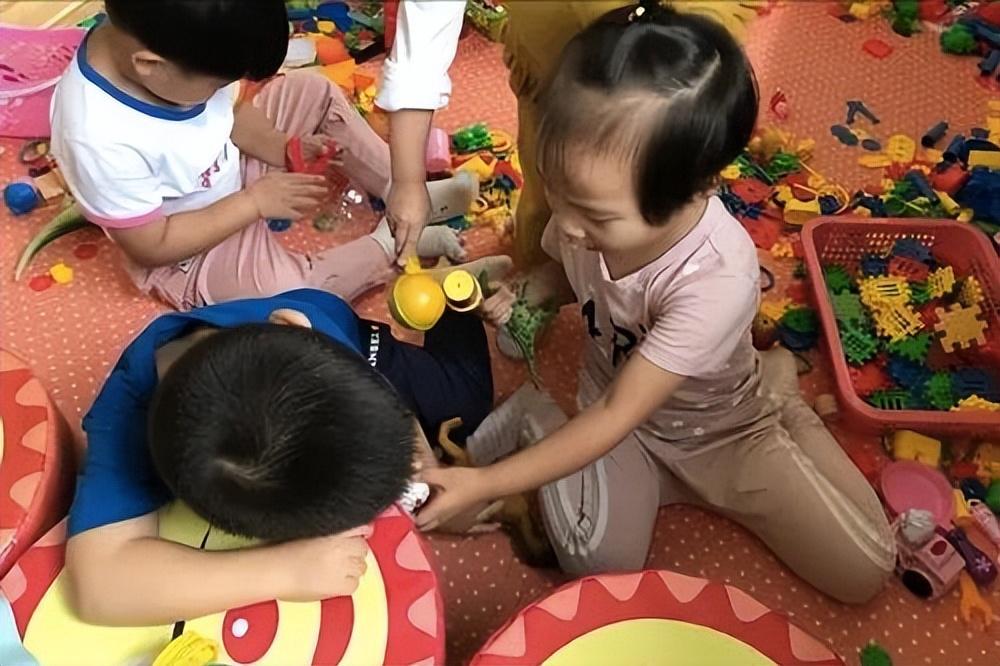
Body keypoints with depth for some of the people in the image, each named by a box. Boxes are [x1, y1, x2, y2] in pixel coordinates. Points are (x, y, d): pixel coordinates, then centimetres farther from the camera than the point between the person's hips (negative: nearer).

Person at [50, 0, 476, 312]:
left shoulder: (153, 37, -19)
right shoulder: (100, 140, -39)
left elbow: (223, 108, 0)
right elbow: (153, 246, -27)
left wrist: (282, 147, -15)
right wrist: (255, 201, -25)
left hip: (230, 166, 7)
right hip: (191, 251, -7)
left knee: (314, 92, 2)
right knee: (290, 293, -29)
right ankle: (390, 243, -5)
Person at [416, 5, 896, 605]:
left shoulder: (718, 280, -39)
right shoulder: (595, 203, -24)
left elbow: (615, 418, -32)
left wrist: (484, 483, -31)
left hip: (724, 426, -2)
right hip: (615, 404, 2)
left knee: (865, 572, -2)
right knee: (596, 562, -19)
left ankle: (773, 389, 14)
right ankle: (533, 421, 2)